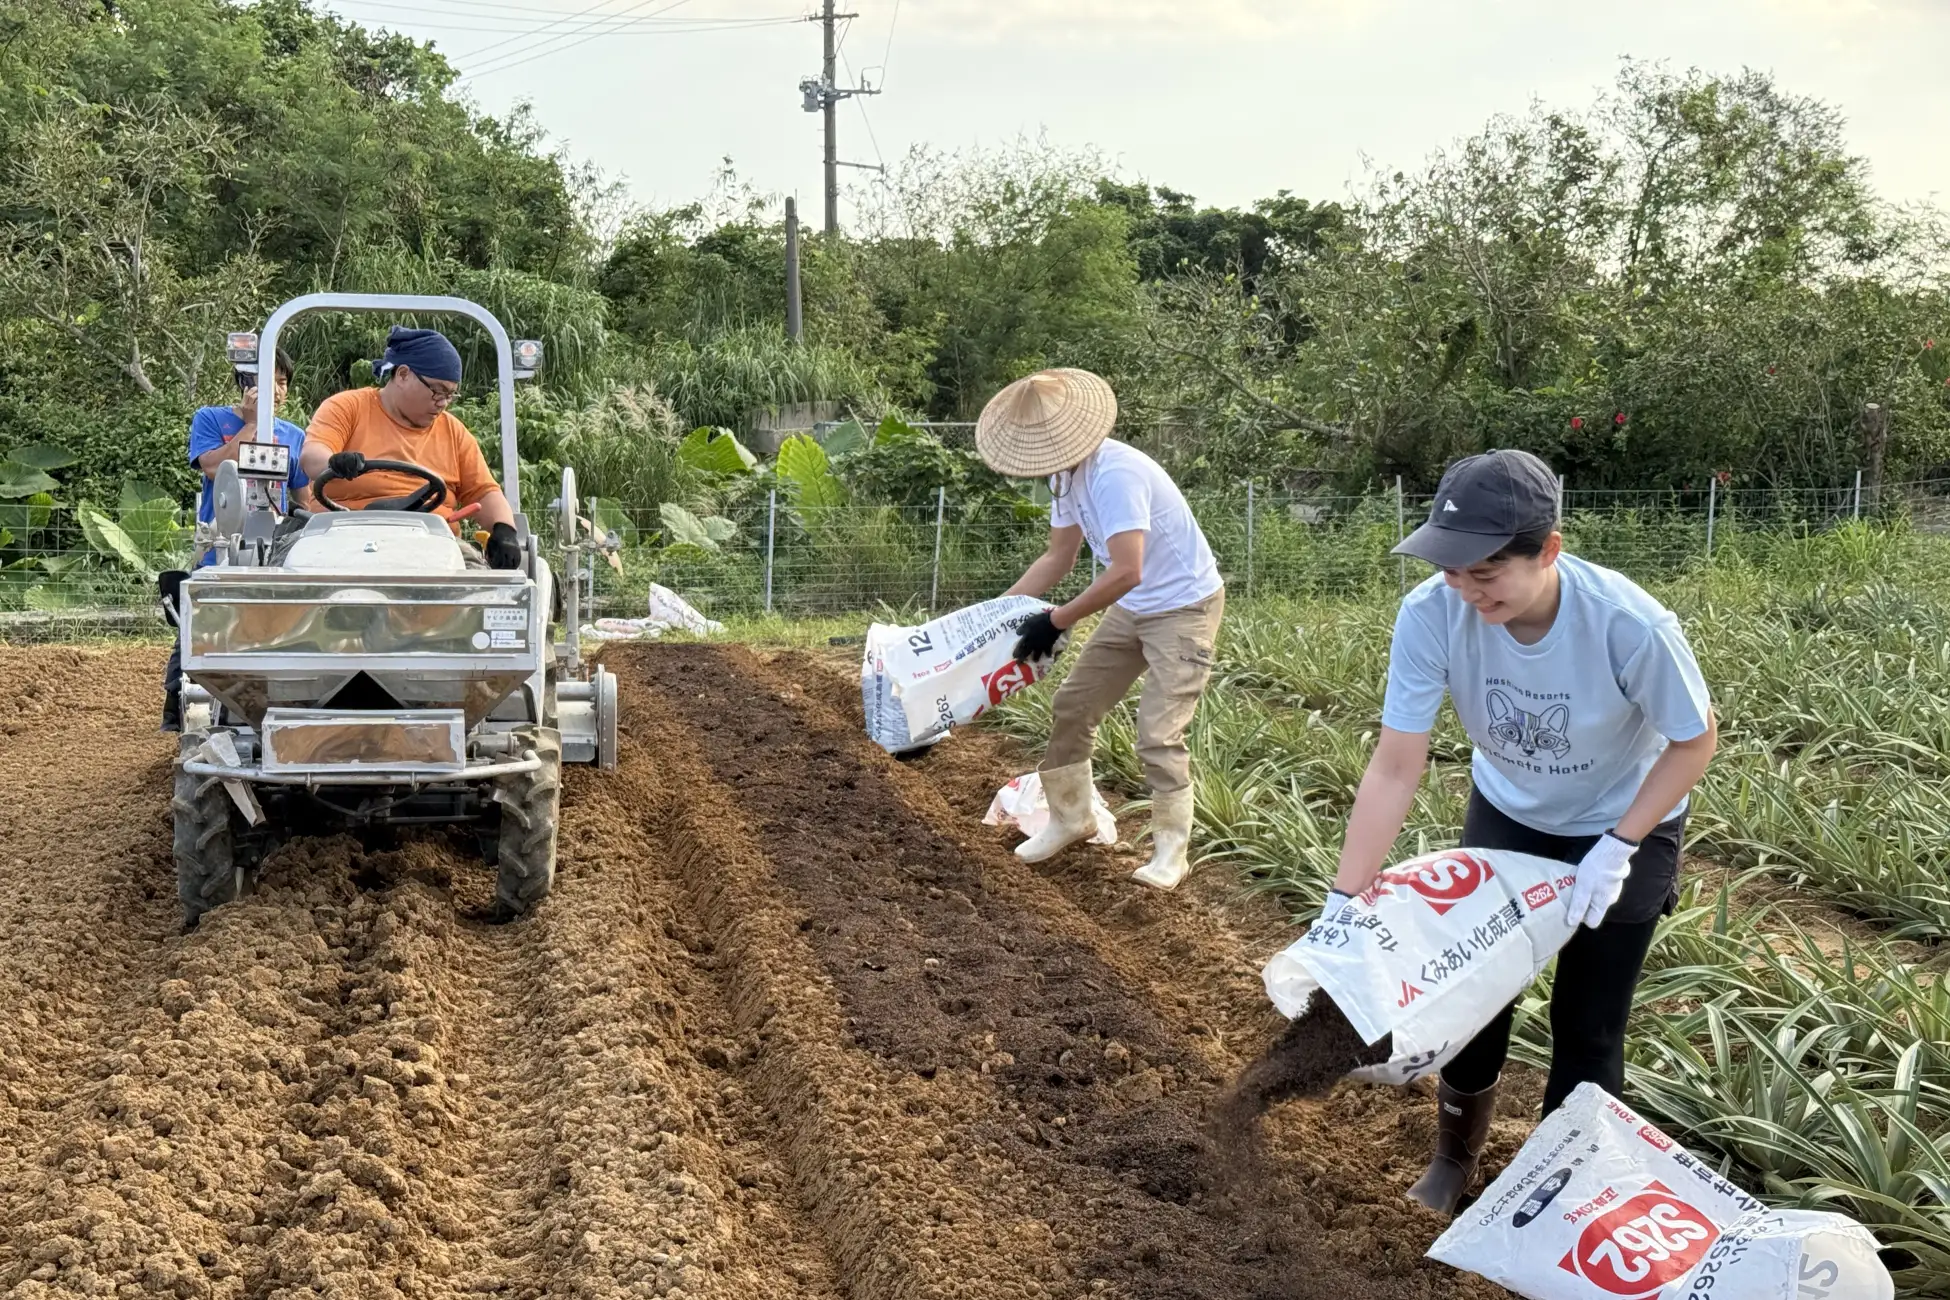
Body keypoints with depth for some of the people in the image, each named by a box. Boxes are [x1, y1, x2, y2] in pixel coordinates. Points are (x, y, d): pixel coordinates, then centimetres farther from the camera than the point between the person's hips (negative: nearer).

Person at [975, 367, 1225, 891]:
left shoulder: (1114, 474, -31)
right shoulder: (1067, 475, -2)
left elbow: (1125, 572, -37)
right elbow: (1058, 559, 10)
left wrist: (1056, 621, -29)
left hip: (1185, 607, -9)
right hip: (1132, 608, 9)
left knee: (1159, 733, -12)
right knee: (1072, 706, 12)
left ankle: (1171, 850, 4)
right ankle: (1070, 818, 28)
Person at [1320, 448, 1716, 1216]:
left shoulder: (1630, 626, -37)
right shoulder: (1432, 614, -32)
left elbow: (1695, 740, -19)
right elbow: (1396, 766, -28)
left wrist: (1618, 849, -24)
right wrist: (1343, 902, -32)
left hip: (1624, 826, -2)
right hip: (1506, 814, 3)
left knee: (1586, 1027, 1)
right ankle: (1454, 1158, 37)